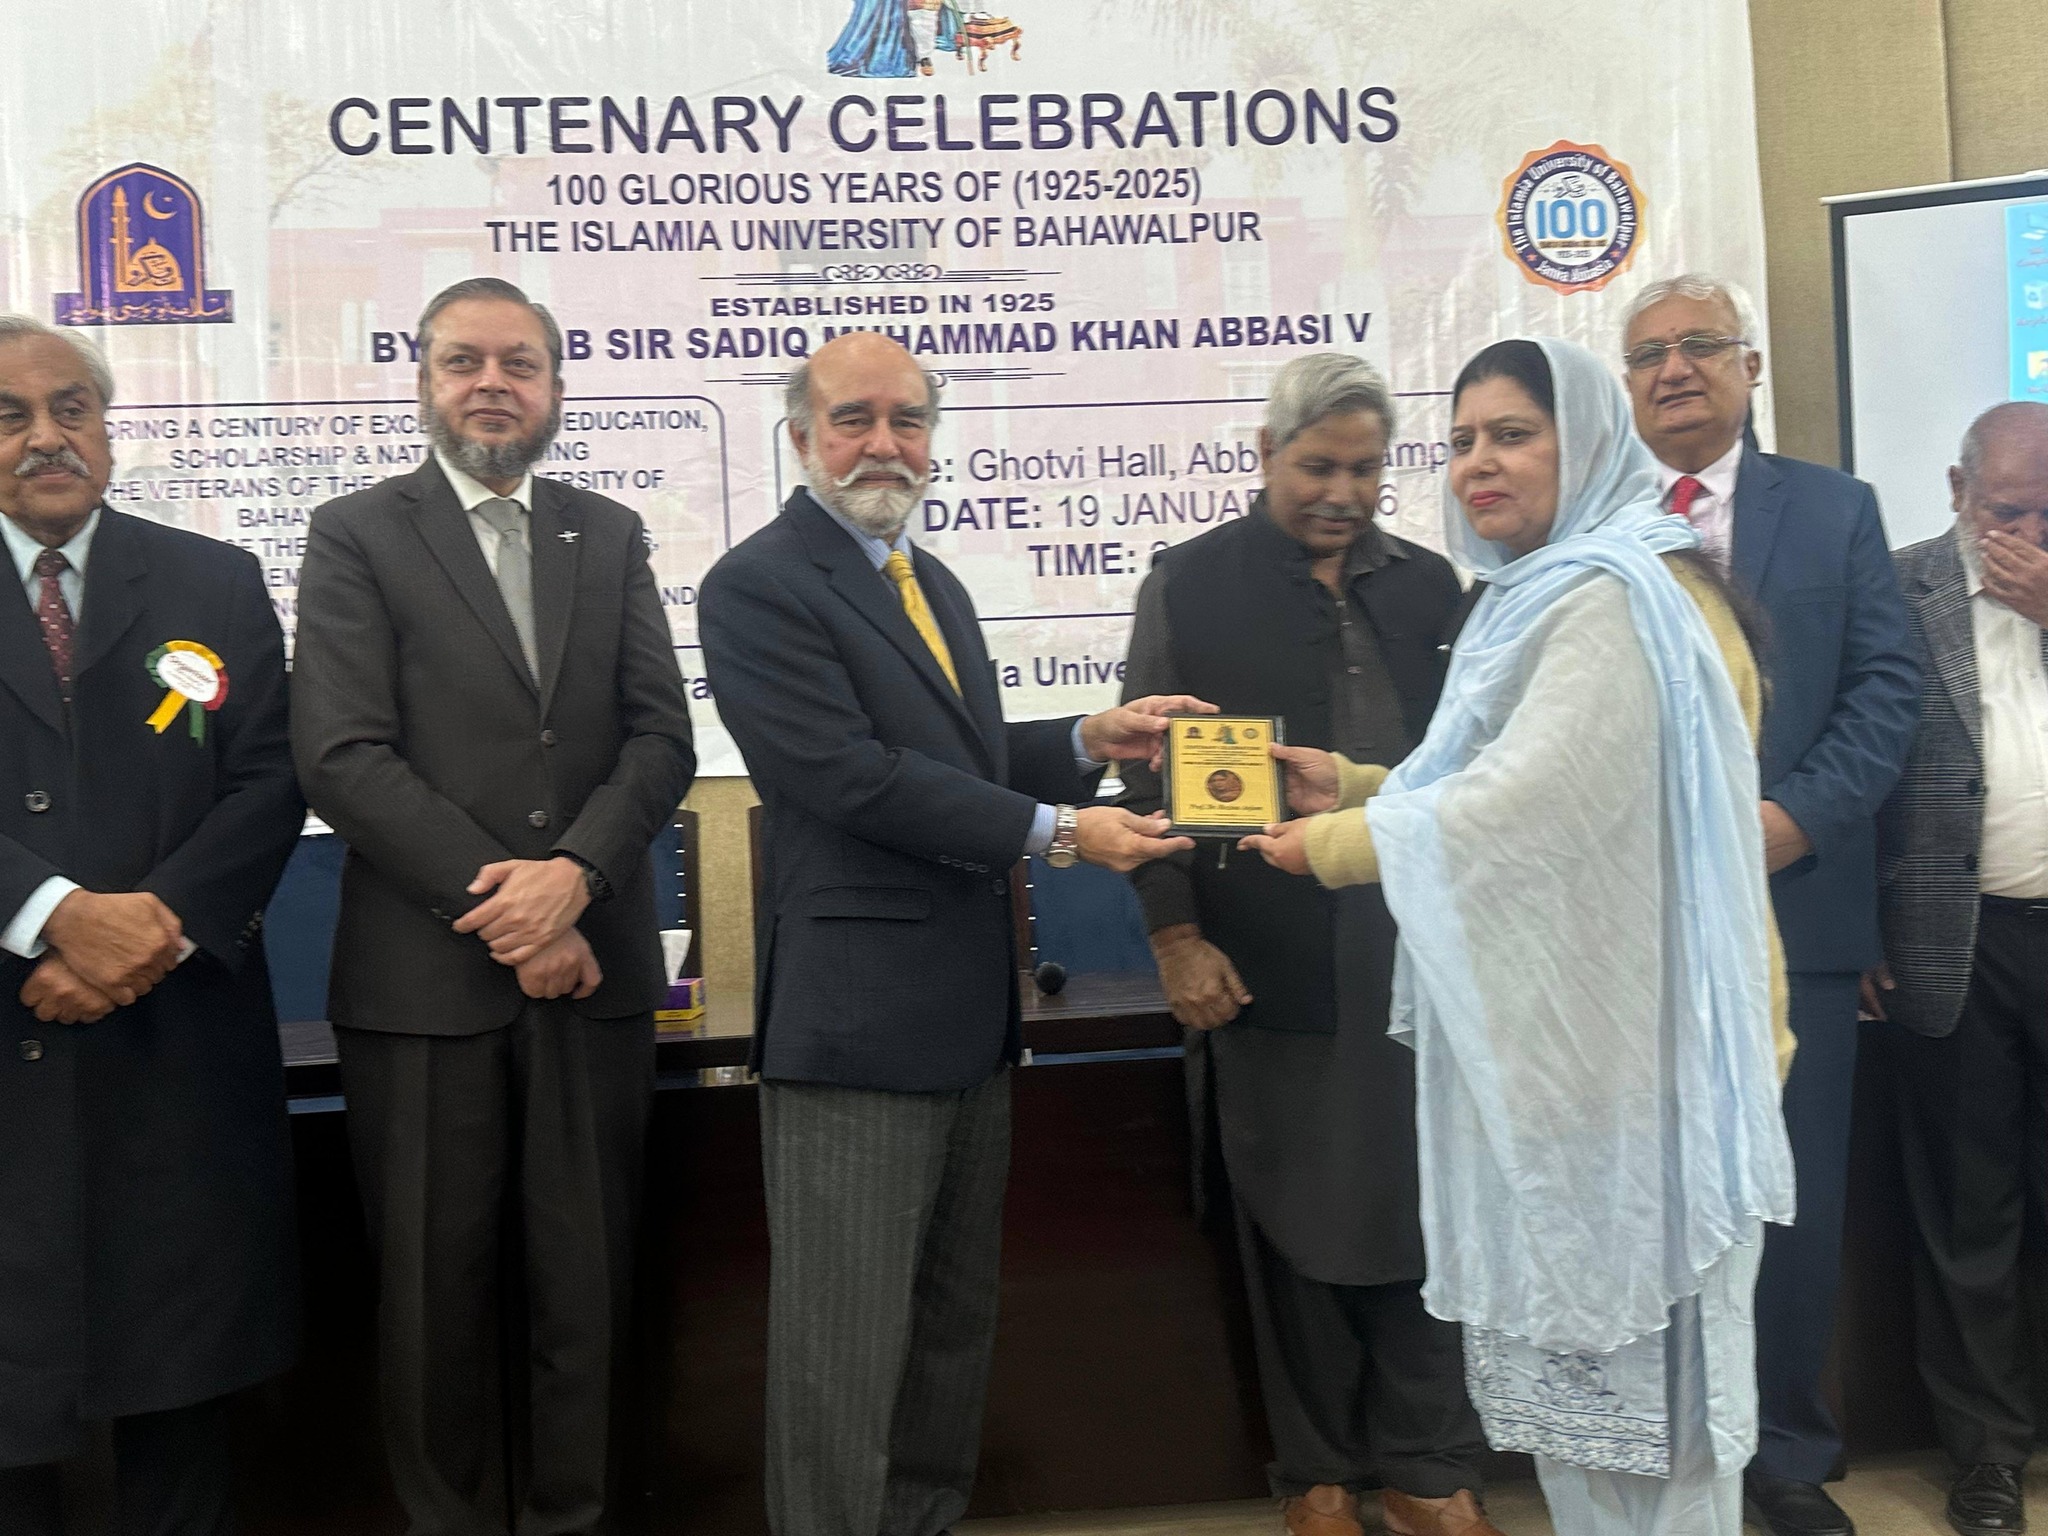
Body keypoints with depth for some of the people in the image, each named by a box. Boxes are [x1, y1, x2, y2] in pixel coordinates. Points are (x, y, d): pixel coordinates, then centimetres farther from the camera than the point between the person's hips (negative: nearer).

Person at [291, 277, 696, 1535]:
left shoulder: (610, 537, 12)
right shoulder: (356, 537, 2)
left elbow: (661, 738, 3)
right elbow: (344, 759, -8)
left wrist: (573, 873, -14)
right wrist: (499, 911, -13)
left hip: (593, 969, 2)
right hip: (425, 976, -2)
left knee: (583, 1287, 9)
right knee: (437, 1293, 10)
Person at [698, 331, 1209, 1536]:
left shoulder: (936, 585, 16)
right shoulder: (760, 585, -12)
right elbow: (855, 774, -21)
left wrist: (1087, 743, 3)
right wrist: (1056, 832, -18)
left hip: (969, 1008, 9)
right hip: (858, 1013, -9)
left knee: (955, 1316, 20)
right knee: (848, 1341, 2)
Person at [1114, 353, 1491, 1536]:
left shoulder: (1430, 584, 11)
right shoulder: (1191, 583, 1)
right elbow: (1150, 772, -2)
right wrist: (1177, 937, -7)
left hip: (1420, 952, 3)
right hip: (1269, 963, -2)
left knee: (1425, 1217, 9)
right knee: (1296, 1228, 9)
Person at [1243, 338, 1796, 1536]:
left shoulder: (1615, 596, -17)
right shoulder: (1544, 594, 15)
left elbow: (1527, 799, -23)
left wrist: (1338, 841, -11)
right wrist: (1350, 786, 8)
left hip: (1626, 1020, -10)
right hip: (1565, 1014, 10)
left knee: (1629, 1312, 3)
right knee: (1575, 1305, 17)